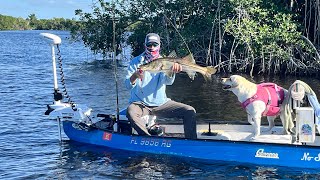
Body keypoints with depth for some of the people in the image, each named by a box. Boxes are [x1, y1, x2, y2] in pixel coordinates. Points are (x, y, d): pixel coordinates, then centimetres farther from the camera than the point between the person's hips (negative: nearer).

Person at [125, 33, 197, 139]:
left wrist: (173, 71, -39)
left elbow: (168, 81, -15)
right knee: (131, 112, -38)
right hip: (140, 104, -2)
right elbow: (128, 86, -10)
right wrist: (135, 76, -34)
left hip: (161, 103, 3)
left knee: (190, 111, -14)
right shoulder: (136, 62, 0)